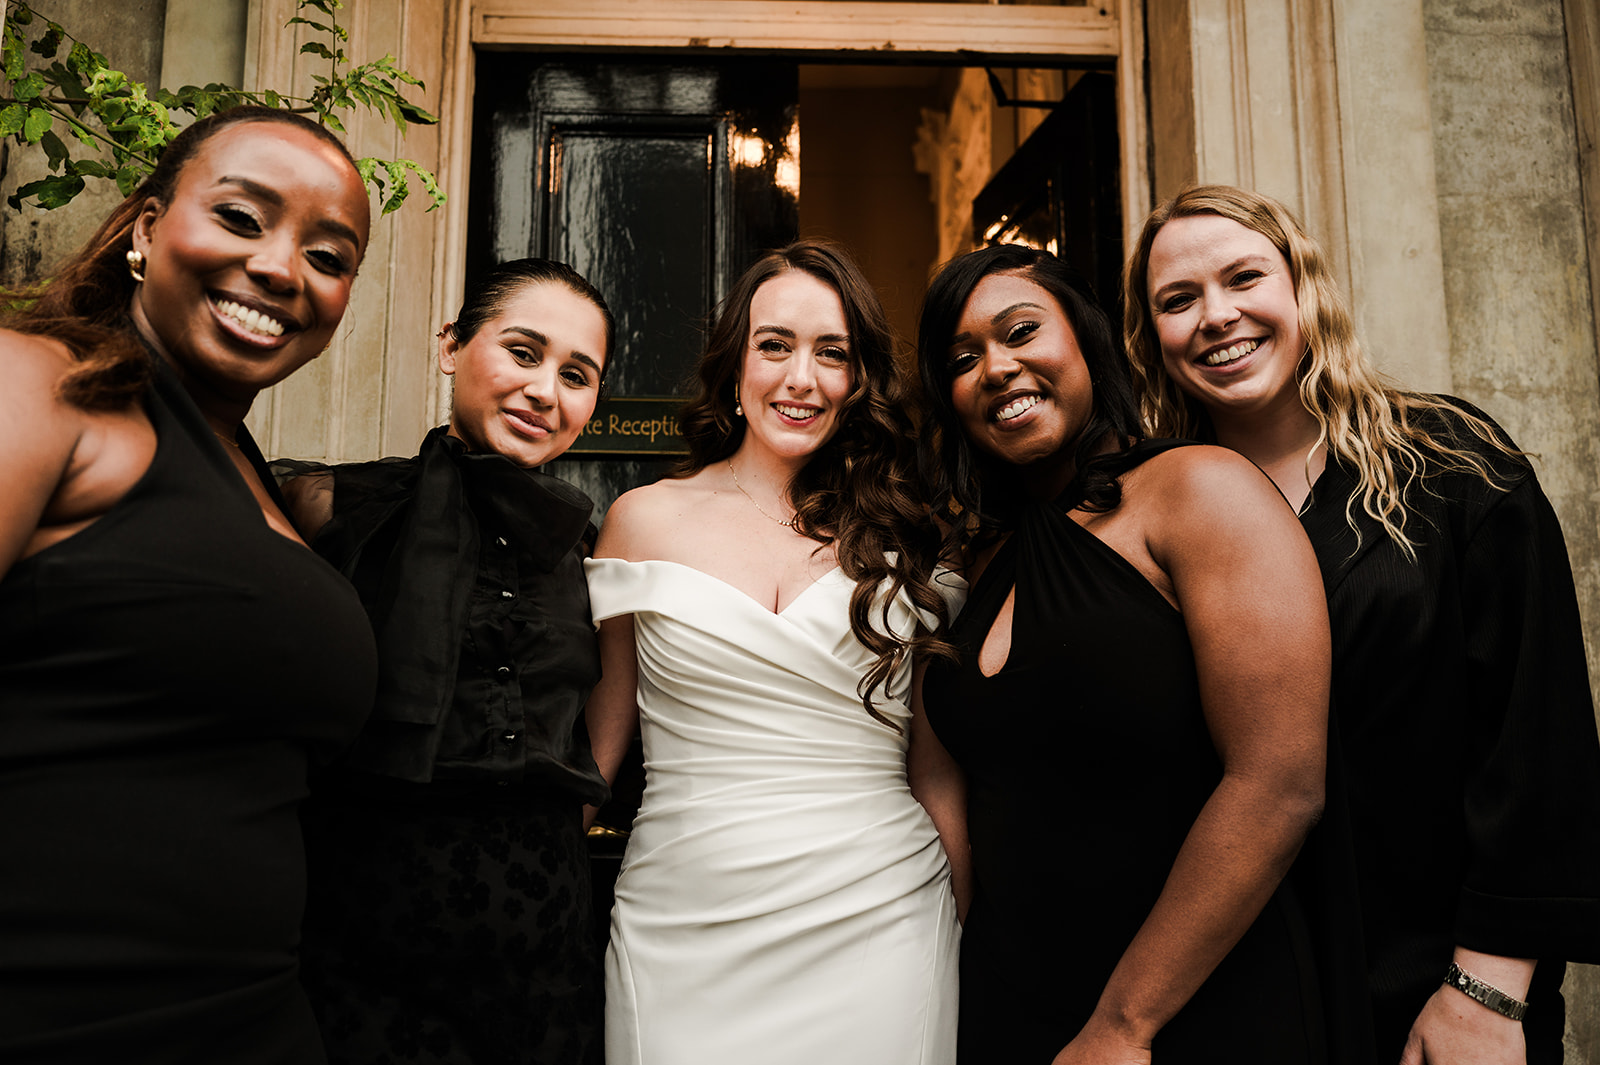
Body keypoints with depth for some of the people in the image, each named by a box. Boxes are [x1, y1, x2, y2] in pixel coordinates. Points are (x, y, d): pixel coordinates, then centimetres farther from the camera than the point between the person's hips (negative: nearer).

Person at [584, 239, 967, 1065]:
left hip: (877, 930, 1)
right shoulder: (646, 520, 1)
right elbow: (598, 735, 5)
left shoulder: (900, 536, 3)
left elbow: (936, 765, 6)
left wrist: (977, 930, 1)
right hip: (684, 942, 0)